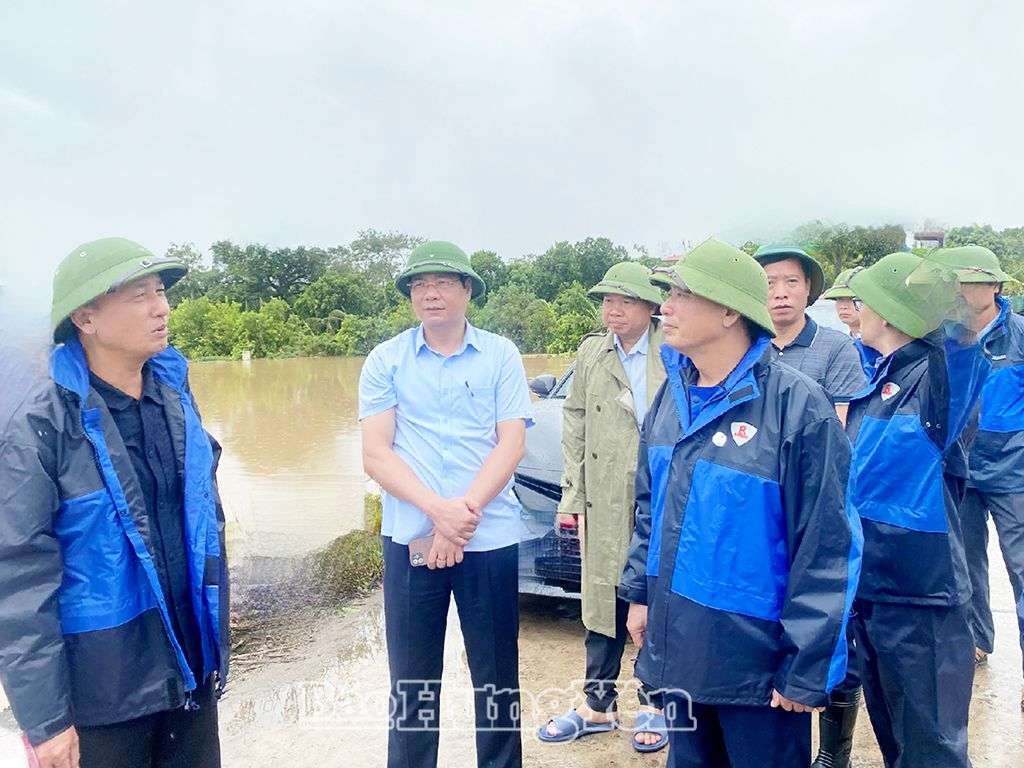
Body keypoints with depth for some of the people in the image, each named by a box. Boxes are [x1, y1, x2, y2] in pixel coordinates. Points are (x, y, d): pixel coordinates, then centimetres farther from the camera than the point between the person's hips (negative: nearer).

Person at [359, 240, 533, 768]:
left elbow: (511, 445, -3)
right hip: (410, 540, 0)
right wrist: (439, 509, -17)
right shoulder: (386, 360, 3)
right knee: (411, 684, 10)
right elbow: (375, 454, -4)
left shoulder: (500, 355, 3)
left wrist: (463, 512, -15)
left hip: (490, 539, 0)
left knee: (498, 679, 11)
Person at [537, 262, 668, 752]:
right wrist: (570, 496, 5)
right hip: (605, 504, 3)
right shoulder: (591, 353, 8)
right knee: (604, 601, 12)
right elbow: (575, 424, 8)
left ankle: (654, 703, 28)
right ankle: (597, 705, 27)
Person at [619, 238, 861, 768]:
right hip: (675, 644, 6)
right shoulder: (673, 395, 3)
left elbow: (825, 549, -16)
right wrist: (639, 590, 12)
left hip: (757, 658, -6)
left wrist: (807, 670, -13)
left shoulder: (797, 405, -18)